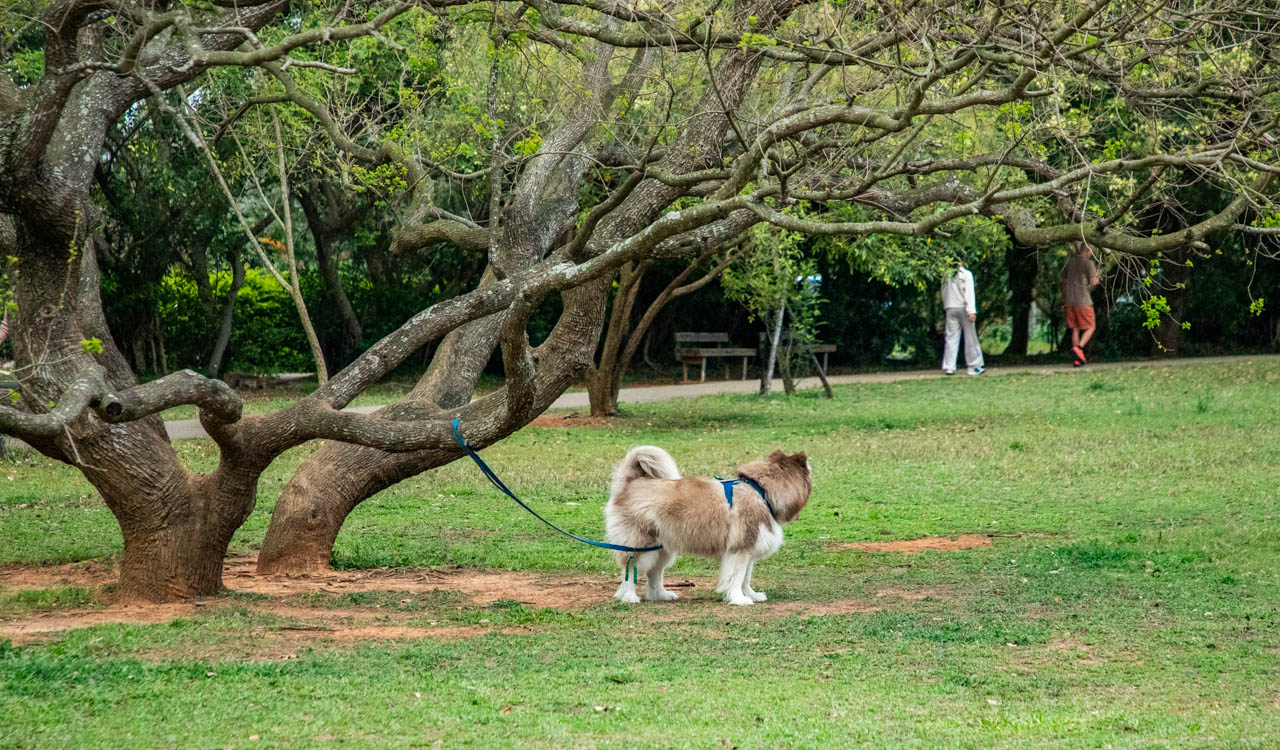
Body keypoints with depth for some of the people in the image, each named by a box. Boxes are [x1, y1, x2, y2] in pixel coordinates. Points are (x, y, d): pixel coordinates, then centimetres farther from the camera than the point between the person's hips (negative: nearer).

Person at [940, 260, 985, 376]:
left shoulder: (947, 275, 5)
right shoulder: (966, 274, -8)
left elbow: (944, 293, 9)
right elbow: (969, 293, -14)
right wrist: (971, 311, -18)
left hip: (950, 309, 4)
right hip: (963, 308, -4)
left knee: (951, 337, 3)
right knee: (970, 337, 4)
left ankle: (949, 367, -3)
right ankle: (975, 366, 7)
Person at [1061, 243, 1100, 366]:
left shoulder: (1069, 262, 12)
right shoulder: (1088, 263, -6)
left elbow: (1064, 283, 15)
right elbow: (1093, 282, -9)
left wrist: (1064, 301, 21)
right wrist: (1096, 278, 13)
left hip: (1070, 300, 5)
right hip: (1083, 300, -5)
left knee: (1075, 329, 10)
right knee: (1090, 327, 4)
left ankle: (1076, 359, 6)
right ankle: (1078, 348, -18)